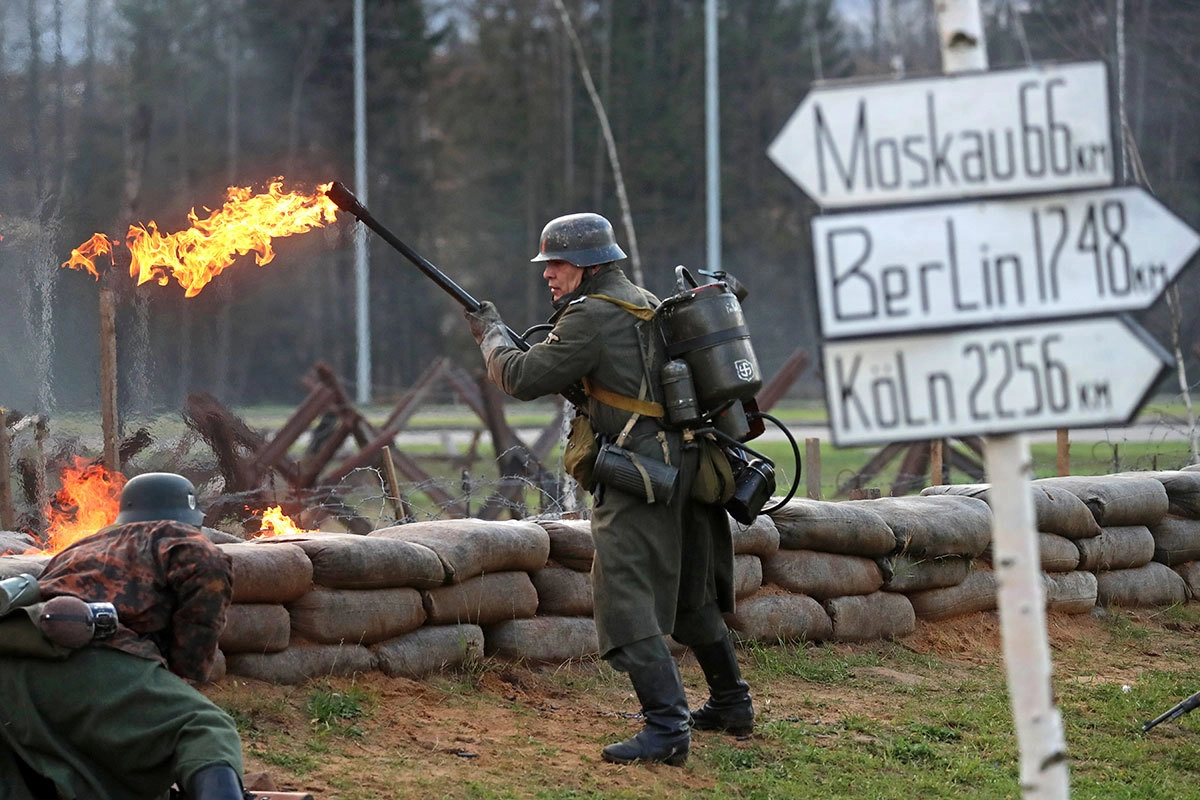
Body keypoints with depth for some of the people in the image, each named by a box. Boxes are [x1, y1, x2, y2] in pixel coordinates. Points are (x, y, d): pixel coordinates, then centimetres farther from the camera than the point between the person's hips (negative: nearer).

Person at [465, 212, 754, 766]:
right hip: (684, 469, 10)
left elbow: (522, 378, -11)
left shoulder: (591, 316, -12)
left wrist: (491, 333, 7)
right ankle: (731, 705, 34)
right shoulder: (646, 305, 17)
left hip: (636, 481, -10)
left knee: (627, 603, -11)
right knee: (690, 596, 22)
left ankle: (666, 727, -19)